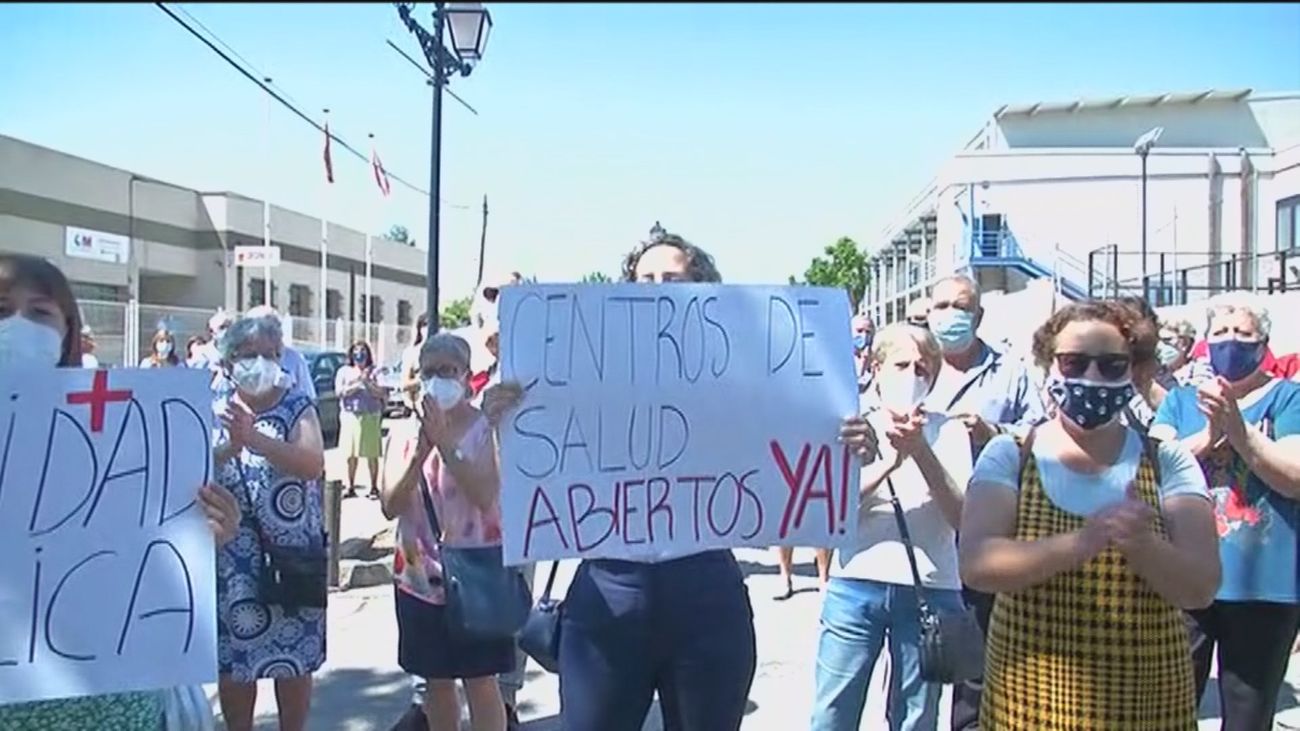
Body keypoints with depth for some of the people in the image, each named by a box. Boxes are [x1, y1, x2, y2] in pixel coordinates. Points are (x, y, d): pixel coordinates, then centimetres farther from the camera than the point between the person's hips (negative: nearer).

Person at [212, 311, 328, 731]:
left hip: (291, 553, -1)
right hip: (232, 557, 2)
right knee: (232, 657, 9)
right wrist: (231, 446, -25)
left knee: (294, 656, 9)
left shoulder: (297, 406, -2)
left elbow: (313, 464, -19)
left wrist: (254, 438, -30)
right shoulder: (215, 408, 3)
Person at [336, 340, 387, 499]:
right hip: (350, 416, 2)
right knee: (351, 454, 2)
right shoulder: (344, 371, 12)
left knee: (372, 454, -3)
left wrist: (368, 382, -10)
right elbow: (339, 391, -1)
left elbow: (383, 395, -1)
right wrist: (357, 383, -7)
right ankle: (351, 487, 11)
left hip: (370, 416, -2)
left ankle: (374, 487, 3)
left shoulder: (374, 371, 7)